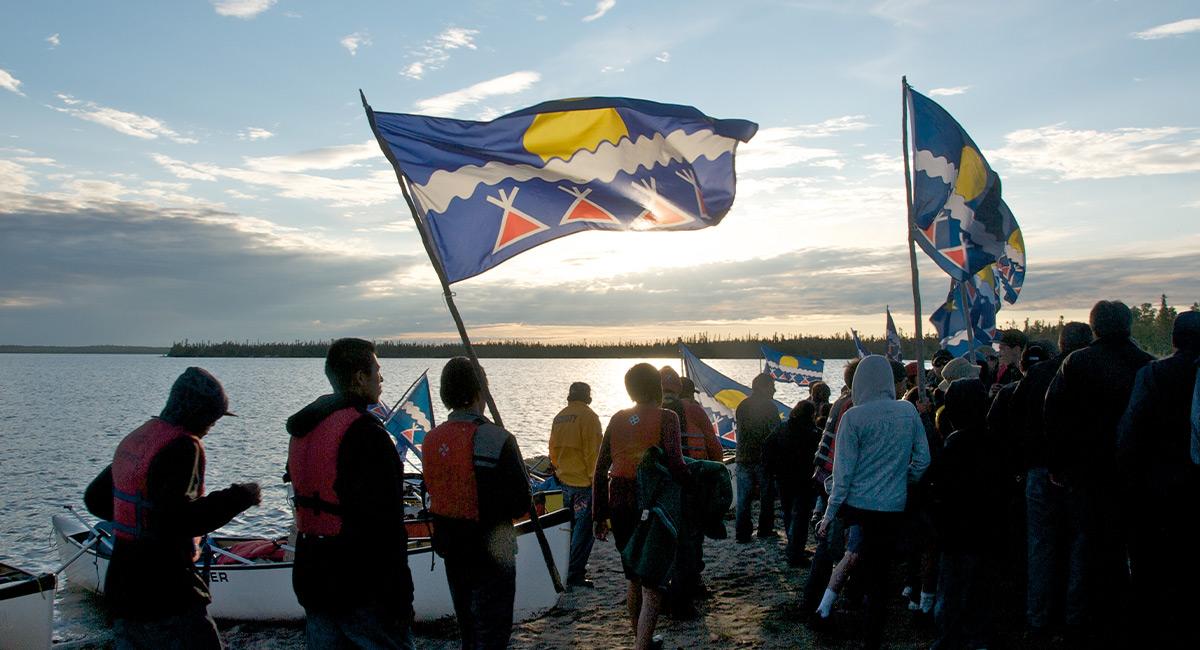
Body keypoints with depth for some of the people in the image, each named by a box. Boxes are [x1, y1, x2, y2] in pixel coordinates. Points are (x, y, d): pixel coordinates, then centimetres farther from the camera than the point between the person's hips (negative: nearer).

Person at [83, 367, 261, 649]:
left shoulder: (134, 439, 10)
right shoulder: (181, 446, -18)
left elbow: (95, 498, 22)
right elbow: (176, 518, -29)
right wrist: (238, 497, -22)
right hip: (167, 594, -9)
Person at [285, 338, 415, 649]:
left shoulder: (303, 430, 8)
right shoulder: (366, 434, -21)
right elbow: (386, 528, -23)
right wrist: (400, 603, -17)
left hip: (311, 582, 9)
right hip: (362, 590, -9)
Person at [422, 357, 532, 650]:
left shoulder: (431, 440, 0)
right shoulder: (497, 439, -20)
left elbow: (434, 495, 7)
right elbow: (522, 504, -17)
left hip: (451, 551, 6)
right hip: (491, 552, -6)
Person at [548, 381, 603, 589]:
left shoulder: (559, 417, 8)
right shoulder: (588, 417, -13)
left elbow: (553, 449, 14)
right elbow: (593, 451, -16)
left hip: (565, 480, 7)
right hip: (585, 481, -7)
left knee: (570, 525, 20)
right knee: (584, 528, -2)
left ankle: (568, 567, 29)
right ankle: (575, 574, -3)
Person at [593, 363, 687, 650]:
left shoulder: (618, 419, 5)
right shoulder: (666, 418, -9)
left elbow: (600, 470, 5)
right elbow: (675, 464, -22)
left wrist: (600, 515, 11)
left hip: (619, 505, 6)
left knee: (634, 577, 21)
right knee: (653, 582, 4)